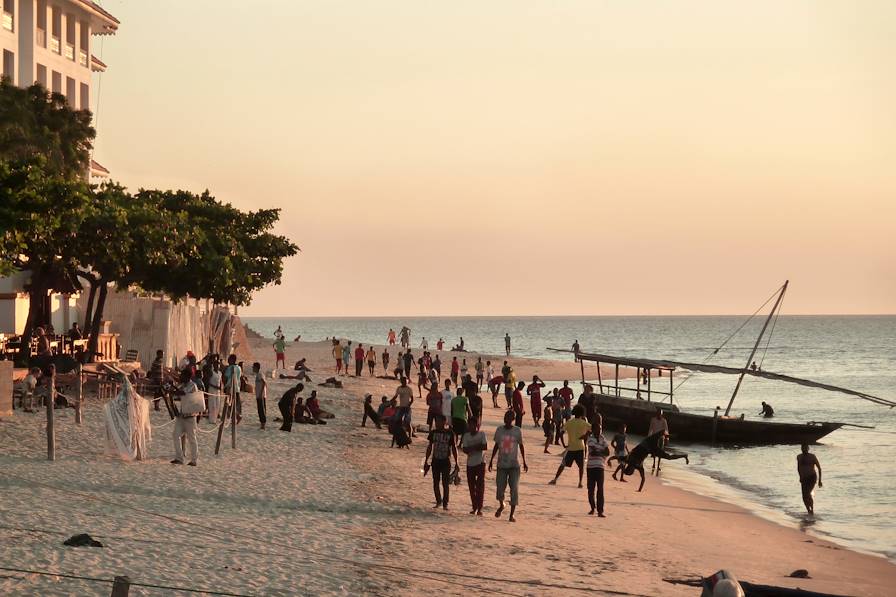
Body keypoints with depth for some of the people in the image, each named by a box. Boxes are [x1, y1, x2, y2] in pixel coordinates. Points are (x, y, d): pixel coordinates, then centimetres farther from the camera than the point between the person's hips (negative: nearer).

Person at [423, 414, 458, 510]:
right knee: (435, 483, 6)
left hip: (446, 461, -3)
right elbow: (430, 447, 12)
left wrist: (456, 462, 1)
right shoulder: (433, 433, 2)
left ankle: (445, 504, 5)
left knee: (445, 484, -3)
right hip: (436, 461, 3)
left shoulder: (449, 433, -5)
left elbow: (453, 448, 2)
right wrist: (426, 461, 12)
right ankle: (438, 501, 22)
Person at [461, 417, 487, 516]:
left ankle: (479, 508, -10)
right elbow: (465, 450, -5)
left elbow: (485, 447, -12)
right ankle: (474, 507, 18)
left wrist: (472, 448, -13)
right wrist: (477, 447, -18)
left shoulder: (482, 434, -1)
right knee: (471, 487, 7)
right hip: (470, 464, 3)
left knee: (480, 486, -10)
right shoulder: (466, 436, 4)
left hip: (480, 463, -3)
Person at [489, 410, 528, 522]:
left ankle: (512, 514, -1)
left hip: (514, 465, -2)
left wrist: (524, 462, 6)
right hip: (501, 465, 2)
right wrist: (491, 460, 11)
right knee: (499, 489, -1)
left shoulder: (517, 431, -2)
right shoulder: (499, 430, 3)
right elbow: (496, 446, 12)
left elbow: (521, 446, 6)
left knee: (514, 490, -7)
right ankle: (501, 505, 30)